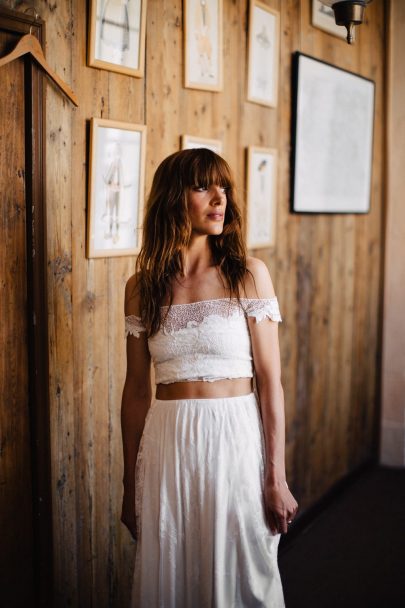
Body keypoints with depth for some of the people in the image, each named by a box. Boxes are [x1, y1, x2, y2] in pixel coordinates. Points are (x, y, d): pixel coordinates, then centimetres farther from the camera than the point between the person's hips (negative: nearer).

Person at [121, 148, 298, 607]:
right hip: (167, 446, 2)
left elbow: (269, 379, -5)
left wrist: (276, 477, -7)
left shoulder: (249, 275, -4)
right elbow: (136, 389, 6)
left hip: (237, 438, -2)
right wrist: (130, 483, 9)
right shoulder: (141, 288, 2)